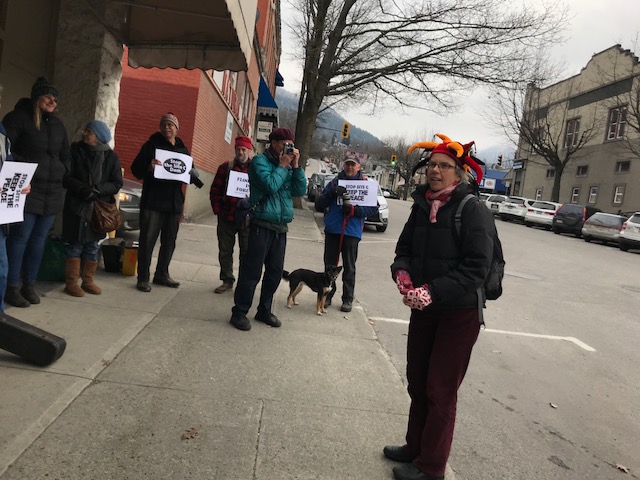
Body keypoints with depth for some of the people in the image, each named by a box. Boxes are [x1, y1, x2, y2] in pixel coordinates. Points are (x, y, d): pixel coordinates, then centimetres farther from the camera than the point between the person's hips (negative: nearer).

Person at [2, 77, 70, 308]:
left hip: (52, 192, 6)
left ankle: (29, 285, 16)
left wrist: (62, 173, 11)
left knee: (39, 238, 8)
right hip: (27, 189, -6)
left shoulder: (57, 124, 18)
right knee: (20, 237, -4)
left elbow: (65, 154, 25)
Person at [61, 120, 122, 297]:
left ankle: (88, 281, 20)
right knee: (76, 245, 0)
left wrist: (98, 190, -16)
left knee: (92, 246, 9)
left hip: (99, 207, 2)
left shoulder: (110, 156, 2)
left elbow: (117, 183, -1)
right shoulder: (76, 150, -2)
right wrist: (83, 189, -21)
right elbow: (66, 177, -5)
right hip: (77, 206, -2)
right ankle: (71, 282, 9)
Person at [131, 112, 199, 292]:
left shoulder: (183, 149, 14)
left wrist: (193, 174, -5)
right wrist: (148, 167, -27)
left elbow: (190, 174, 20)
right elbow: (136, 169, -5)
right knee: (147, 241, -4)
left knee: (169, 241, 12)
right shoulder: (151, 145, 0)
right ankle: (143, 278, 2)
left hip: (174, 203, 5)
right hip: (152, 202, -5)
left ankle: (162, 274, 25)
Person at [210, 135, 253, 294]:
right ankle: (227, 281, 24)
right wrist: (218, 210, 0)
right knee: (225, 251, 10)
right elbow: (215, 190, 8)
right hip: (226, 218, 2)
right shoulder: (225, 167, 6)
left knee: (246, 251, 5)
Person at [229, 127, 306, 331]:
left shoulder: (288, 166, 15)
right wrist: (282, 166, -7)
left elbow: (301, 190, 6)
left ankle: (264, 310, 24)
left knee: (275, 272, 11)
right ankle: (239, 312, 7)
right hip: (262, 225, -7)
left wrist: (295, 166, -1)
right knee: (252, 272, -3)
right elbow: (270, 185, -20)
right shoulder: (260, 161, -4)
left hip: (281, 227, 7)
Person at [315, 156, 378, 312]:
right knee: (329, 265, 9)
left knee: (349, 267, 6)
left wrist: (354, 210, -16)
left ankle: (348, 299, 14)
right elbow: (319, 205, 3)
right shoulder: (334, 182, 8)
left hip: (352, 232, -2)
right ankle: (327, 295, 20)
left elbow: (373, 208, -1)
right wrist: (332, 193, -15)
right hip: (332, 231, 2)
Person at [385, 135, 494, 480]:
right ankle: (416, 447, 39)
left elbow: (476, 269, -20)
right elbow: (404, 248, 9)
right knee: (417, 383, 18)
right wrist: (402, 272, -13)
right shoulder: (422, 206, 4)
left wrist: (433, 292, -28)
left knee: (441, 390, 5)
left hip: (459, 312, -6)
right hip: (423, 308, 6)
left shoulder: (473, 211, -15)